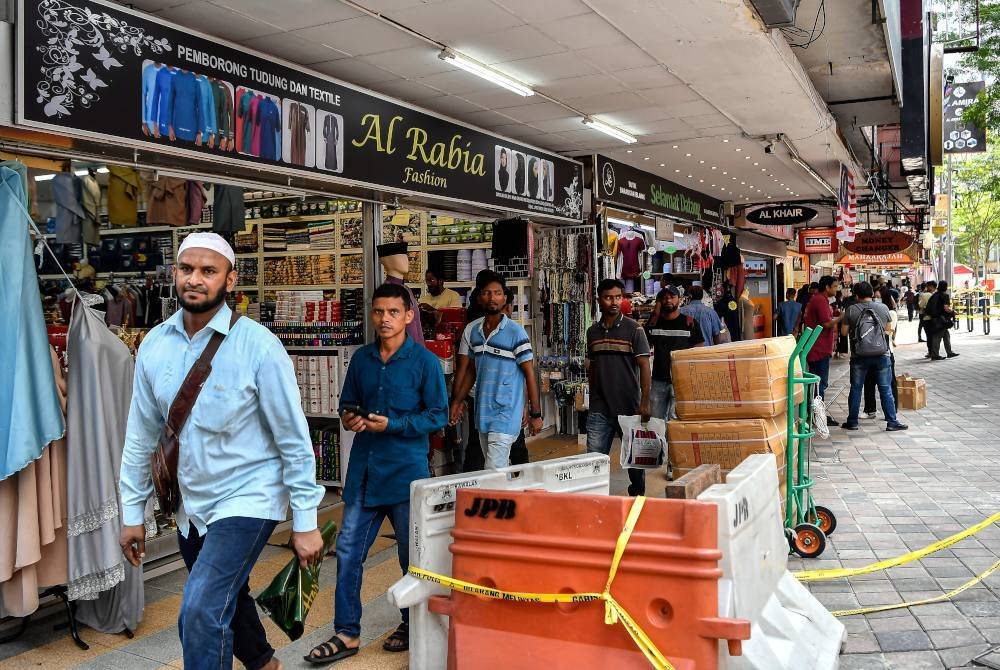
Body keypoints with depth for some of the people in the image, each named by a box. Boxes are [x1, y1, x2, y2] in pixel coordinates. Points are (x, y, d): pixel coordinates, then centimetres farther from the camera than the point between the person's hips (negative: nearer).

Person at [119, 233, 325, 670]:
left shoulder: (258, 345, -18)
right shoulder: (154, 344, -2)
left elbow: (294, 439, -15)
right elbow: (141, 434, 6)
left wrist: (305, 522, -14)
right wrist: (132, 512, 9)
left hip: (248, 498, -6)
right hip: (191, 503, 6)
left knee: (200, 613, -18)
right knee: (226, 599, 23)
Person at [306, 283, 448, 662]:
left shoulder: (424, 361, -8)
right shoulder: (361, 358, 7)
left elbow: (439, 415, -8)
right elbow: (348, 402, 18)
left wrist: (393, 425, -17)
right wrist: (348, 418, -5)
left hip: (406, 471, -4)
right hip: (364, 469, 4)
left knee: (412, 555, 11)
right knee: (348, 550, 4)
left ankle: (412, 624, 31)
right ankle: (346, 633, 15)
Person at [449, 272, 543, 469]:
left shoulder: (516, 331, -9)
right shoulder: (471, 330, 7)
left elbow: (529, 373, -7)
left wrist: (536, 414, -8)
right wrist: (458, 401, 8)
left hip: (506, 411, -6)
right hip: (482, 410, 6)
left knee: (495, 472, -12)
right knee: (500, 468, 15)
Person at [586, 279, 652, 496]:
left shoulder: (633, 329, -4)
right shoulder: (593, 332, 8)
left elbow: (644, 366, -8)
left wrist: (644, 403, -15)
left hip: (629, 407, -3)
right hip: (599, 409, 3)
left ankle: (638, 495, 26)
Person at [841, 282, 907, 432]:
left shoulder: (851, 310, -6)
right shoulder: (883, 307, -1)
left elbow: (844, 331, -1)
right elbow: (888, 328, 11)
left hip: (859, 356, -1)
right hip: (882, 354, 1)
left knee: (856, 388, 8)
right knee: (886, 389, 6)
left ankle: (852, 421, 13)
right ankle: (892, 421, 8)